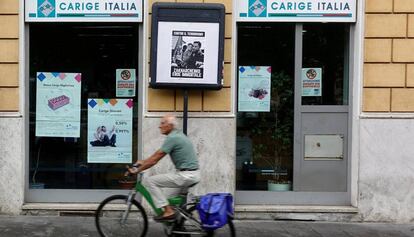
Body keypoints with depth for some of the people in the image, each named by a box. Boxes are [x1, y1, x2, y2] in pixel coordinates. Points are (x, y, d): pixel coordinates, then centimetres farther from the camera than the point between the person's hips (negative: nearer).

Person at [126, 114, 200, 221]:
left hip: (185, 175, -10)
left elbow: (155, 159, -14)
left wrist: (137, 170, -6)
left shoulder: (172, 138, -15)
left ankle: (168, 211, -6)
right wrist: (143, 161, 23)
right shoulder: (177, 135, 15)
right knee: (166, 196, 23)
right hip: (192, 174, 10)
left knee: (149, 181, -7)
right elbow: (157, 154, 23)